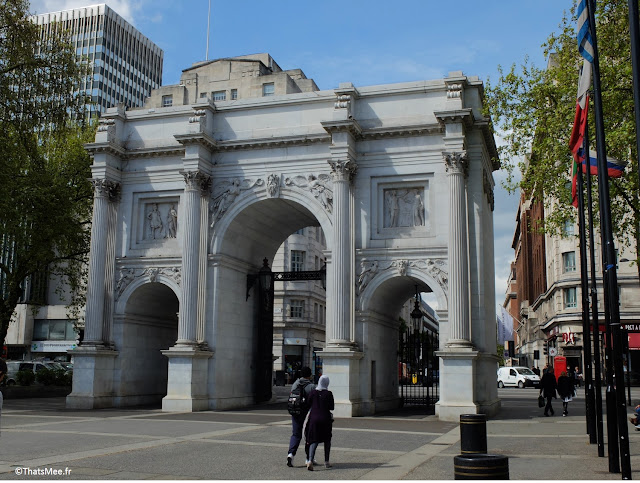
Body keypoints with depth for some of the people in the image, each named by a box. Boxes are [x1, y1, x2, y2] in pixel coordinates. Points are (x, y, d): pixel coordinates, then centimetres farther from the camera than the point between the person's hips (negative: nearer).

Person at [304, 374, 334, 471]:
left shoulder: (313, 392, -1)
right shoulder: (329, 393, -8)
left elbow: (309, 404, 3)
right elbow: (331, 408, -5)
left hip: (314, 418, 2)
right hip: (325, 418, -1)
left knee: (314, 441, 2)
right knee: (327, 440, 17)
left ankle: (310, 460, -19)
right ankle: (326, 462, 20)